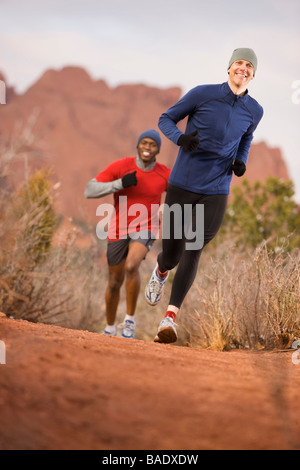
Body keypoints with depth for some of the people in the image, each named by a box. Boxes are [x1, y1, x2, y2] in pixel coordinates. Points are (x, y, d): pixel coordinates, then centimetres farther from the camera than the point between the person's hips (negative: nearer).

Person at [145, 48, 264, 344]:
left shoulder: (254, 111, 2)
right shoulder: (203, 94, -7)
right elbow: (165, 119, 3)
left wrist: (241, 161, 2)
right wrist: (180, 138, -19)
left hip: (216, 192, 1)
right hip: (182, 185, -1)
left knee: (193, 250, -16)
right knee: (171, 255, 5)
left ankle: (170, 317, -20)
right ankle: (161, 272, 44)